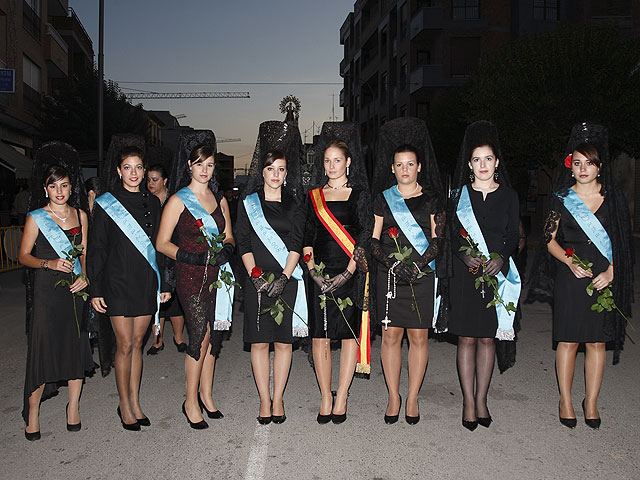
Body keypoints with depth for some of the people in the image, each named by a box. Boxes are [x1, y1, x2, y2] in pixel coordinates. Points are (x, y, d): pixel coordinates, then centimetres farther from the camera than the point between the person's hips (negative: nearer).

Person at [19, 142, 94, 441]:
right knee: (42, 348, -2)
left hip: (75, 290, 3)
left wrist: (85, 276, -4)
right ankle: (32, 410, 16)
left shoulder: (80, 215, 9)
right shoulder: (36, 218, -1)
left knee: (77, 346, 5)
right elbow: (24, 256, 1)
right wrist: (49, 264, -16)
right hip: (46, 290, -3)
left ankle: (73, 406, 20)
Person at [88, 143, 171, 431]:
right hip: (118, 283, -3)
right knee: (124, 345, -1)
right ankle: (125, 405, 14)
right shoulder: (105, 204, -2)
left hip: (147, 282, 4)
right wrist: (96, 290, -6)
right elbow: (96, 249, -2)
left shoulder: (152, 203, 9)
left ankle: (135, 402, 19)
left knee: (137, 343, 10)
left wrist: (163, 284, 10)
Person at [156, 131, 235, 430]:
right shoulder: (178, 200, -1)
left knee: (213, 337, 8)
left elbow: (229, 237, 18)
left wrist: (226, 249, -6)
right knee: (200, 336, -9)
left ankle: (206, 394, 22)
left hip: (218, 276, 5)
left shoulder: (219, 200, 15)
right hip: (191, 276, -5)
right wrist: (191, 256, -18)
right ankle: (191, 402, 5)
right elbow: (162, 243, -4)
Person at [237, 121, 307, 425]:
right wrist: (256, 275, -11)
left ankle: (278, 399, 14)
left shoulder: (294, 206, 9)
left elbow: (296, 244, 0)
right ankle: (265, 400, 12)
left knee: (284, 341, 3)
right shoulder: (249, 204, 7)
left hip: (288, 282, 1)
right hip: (257, 282, 0)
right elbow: (244, 244, 2)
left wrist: (284, 277, -12)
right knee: (259, 342, 2)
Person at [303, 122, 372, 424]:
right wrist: (313, 271, -3)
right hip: (320, 275, 3)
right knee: (319, 335, 2)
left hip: (351, 273, -3)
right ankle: (326, 398, 13)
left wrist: (347, 274, -12)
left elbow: (365, 238, -4)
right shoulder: (314, 196, 12)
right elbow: (307, 237, 10)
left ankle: (341, 398, 11)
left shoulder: (359, 194, 2)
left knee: (350, 333, 0)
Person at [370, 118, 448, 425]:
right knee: (391, 335, 3)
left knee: (418, 336, 3)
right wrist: (392, 263, -11)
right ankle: (393, 397, 16)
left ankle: (412, 399, 16)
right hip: (389, 276, 0)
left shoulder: (432, 198, 7)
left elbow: (437, 239, 3)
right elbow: (373, 240, 5)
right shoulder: (383, 199, 7)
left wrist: (419, 265, -12)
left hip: (422, 276, 0)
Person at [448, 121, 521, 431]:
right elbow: (451, 236, 2)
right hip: (465, 274, -1)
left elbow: (513, 235, 5)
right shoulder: (459, 195, 5)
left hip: (497, 274, 1)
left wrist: (500, 258, -13)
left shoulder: (509, 196, 8)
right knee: (466, 338, 0)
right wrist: (465, 256, -16)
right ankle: (468, 402, 8)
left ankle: (481, 399, 17)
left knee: (487, 338, 6)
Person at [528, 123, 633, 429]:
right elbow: (550, 240, 4)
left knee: (597, 341, 6)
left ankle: (591, 403, 20)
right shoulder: (562, 198, 4)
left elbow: (620, 241, 6)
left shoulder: (613, 197, 6)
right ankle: (565, 401, 17)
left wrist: (610, 272, -7)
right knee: (568, 340, 3)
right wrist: (570, 262, -13)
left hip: (605, 277, 1)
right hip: (570, 277, -1)